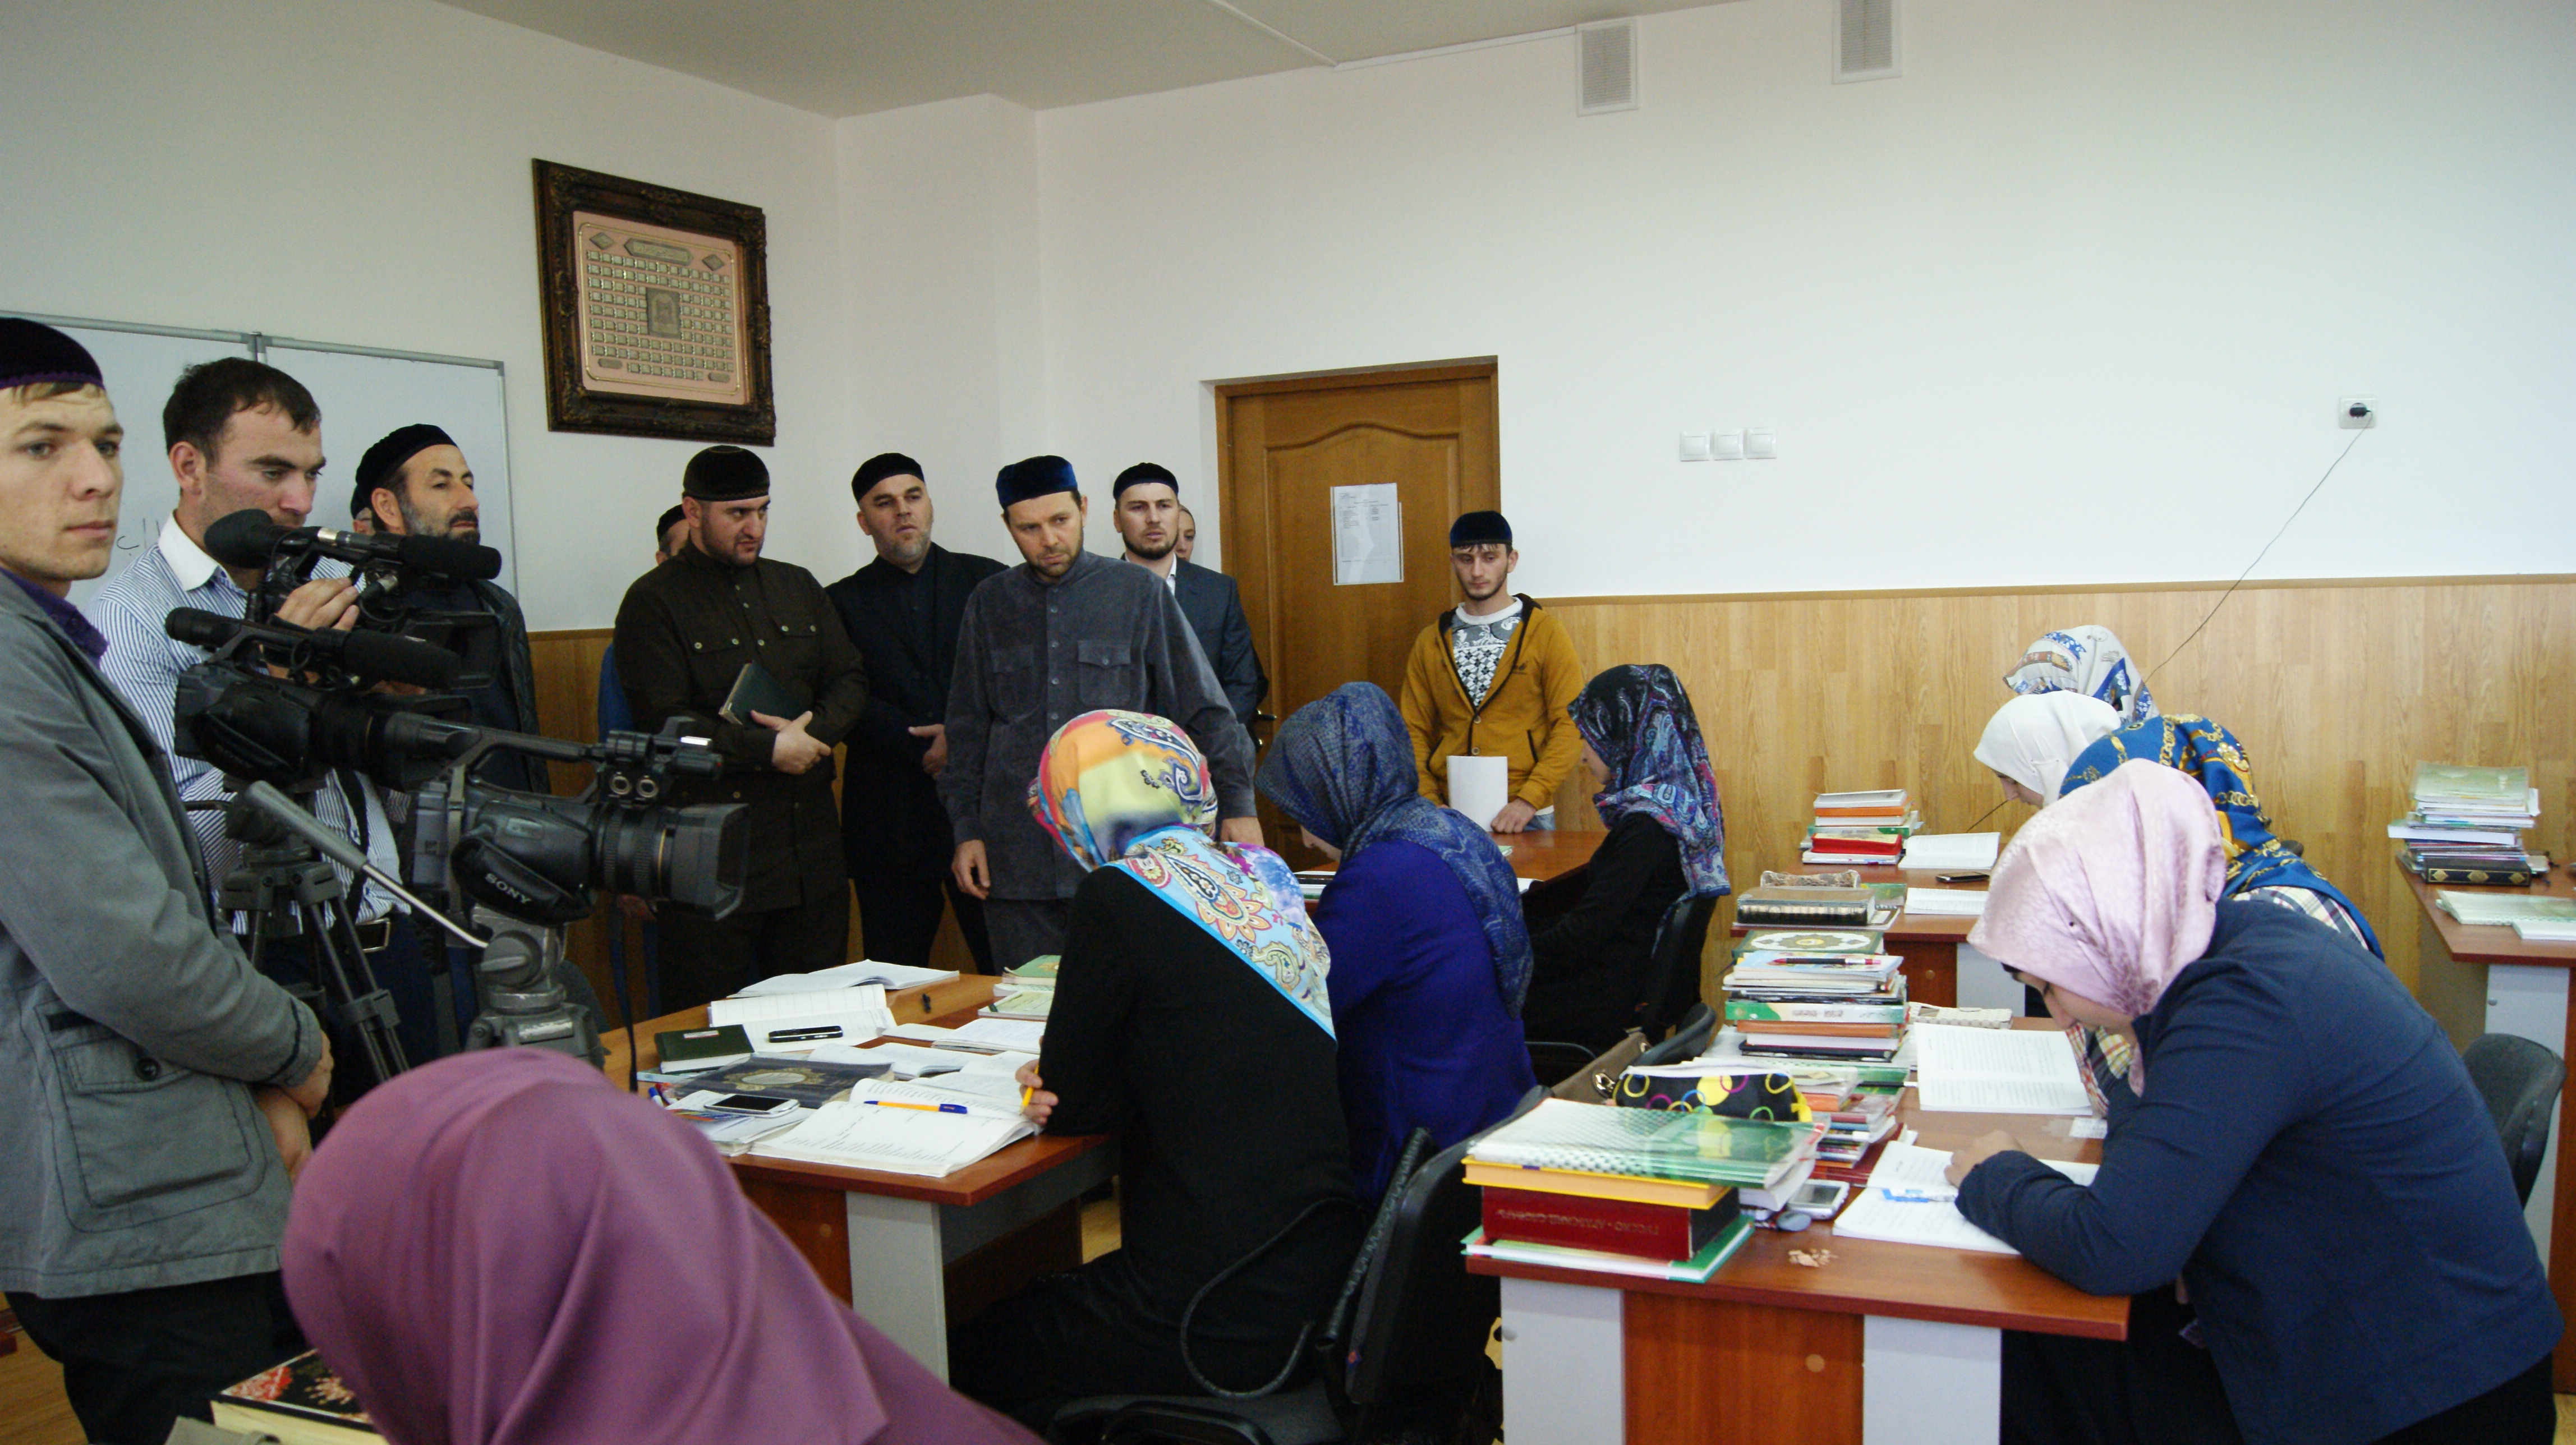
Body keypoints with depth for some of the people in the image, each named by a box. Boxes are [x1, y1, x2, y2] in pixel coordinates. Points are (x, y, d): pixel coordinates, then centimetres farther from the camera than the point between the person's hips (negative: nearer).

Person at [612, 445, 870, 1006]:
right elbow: (665, 722, -12)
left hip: (811, 846, 6)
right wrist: (770, 749, -15)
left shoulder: (798, 587, 15)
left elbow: (850, 681, 12)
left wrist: (814, 731, -9)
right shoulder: (654, 602, -3)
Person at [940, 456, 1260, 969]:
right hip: (1017, 859, 2)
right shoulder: (990, 604, 10)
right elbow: (967, 729, 15)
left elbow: (1203, 710, 3)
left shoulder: (1139, 594, 3)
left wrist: (1237, 805, -4)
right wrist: (966, 829, 8)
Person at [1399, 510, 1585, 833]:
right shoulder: (1430, 643, 10)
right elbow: (1414, 731, 9)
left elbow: (1571, 726, -5)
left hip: (1524, 817, -2)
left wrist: (1528, 800, -15)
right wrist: (1428, 803, -5)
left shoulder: (1545, 633, 1)